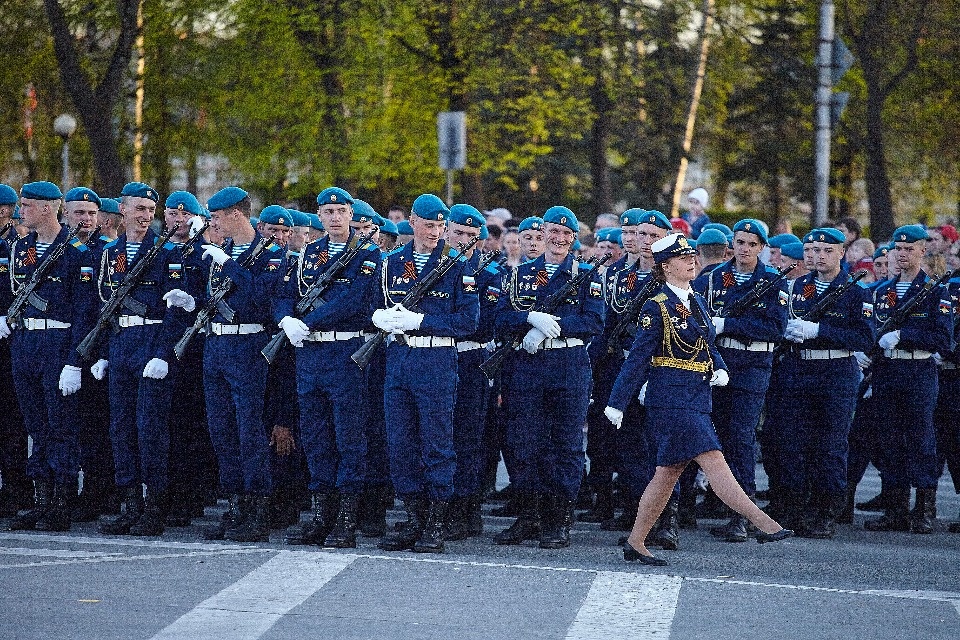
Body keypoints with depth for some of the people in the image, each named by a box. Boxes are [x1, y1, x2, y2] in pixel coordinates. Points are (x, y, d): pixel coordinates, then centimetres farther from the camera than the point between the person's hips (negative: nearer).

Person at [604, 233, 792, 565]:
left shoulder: (697, 303, 15)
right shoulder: (657, 307, -8)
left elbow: (708, 347, 24)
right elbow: (638, 358, -8)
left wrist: (720, 370, 2)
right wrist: (616, 403, -7)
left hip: (696, 399, 9)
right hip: (672, 398, -9)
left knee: (669, 472, 9)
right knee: (714, 461, -14)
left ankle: (635, 543, 15)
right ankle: (765, 524, -22)